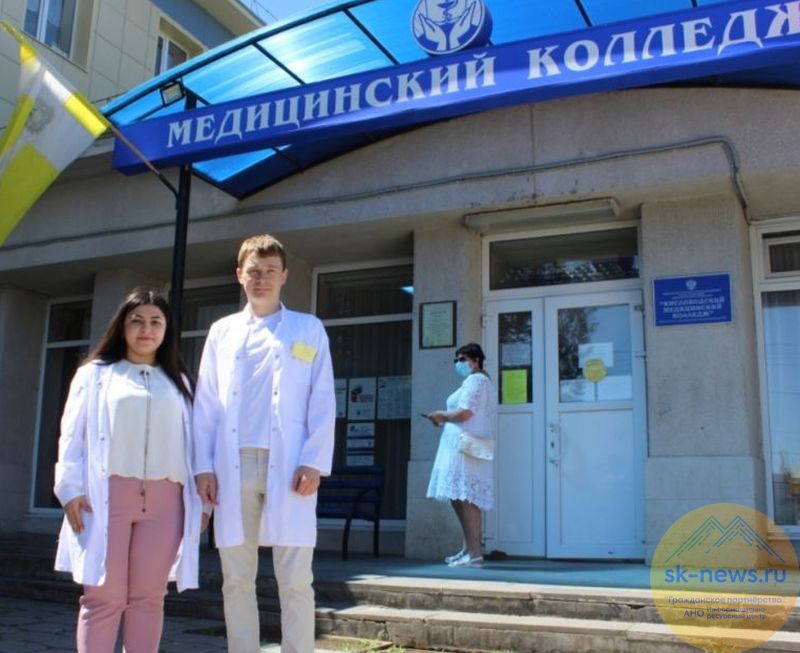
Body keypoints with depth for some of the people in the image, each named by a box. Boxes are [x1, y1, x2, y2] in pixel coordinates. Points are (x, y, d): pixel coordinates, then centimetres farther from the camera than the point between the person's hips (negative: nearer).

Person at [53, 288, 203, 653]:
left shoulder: (178, 381, 19)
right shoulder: (95, 373, 13)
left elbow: (190, 441, 12)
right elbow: (73, 435, 6)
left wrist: (199, 497, 5)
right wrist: (71, 488, -6)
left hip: (164, 499, 2)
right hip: (107, 494, -2)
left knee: (148, 597, 3)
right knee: (103, 596, -3)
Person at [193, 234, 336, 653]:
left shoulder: (308, 329, 10)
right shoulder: (222, 331, 16)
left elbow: (322, 403, 4)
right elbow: (205, 405, 12)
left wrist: (314, 463, -7)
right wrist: (204, 466, 3)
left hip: (287, 466, -2)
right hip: (233, 467, 2)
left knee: (295, 581, -2)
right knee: (236, 580, 7)